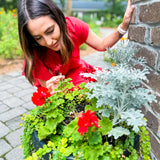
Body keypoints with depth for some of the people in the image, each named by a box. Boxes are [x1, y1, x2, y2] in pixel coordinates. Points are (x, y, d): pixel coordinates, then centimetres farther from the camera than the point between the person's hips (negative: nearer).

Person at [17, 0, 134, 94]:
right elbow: (48, 84, -18)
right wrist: (54, 90, -42)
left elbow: (102, 45, -11)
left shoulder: (72, 25, -24)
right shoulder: (35, 53, -28)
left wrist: (123, 26, -25)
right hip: (54, 80, -4)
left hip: (76, 71, 4)